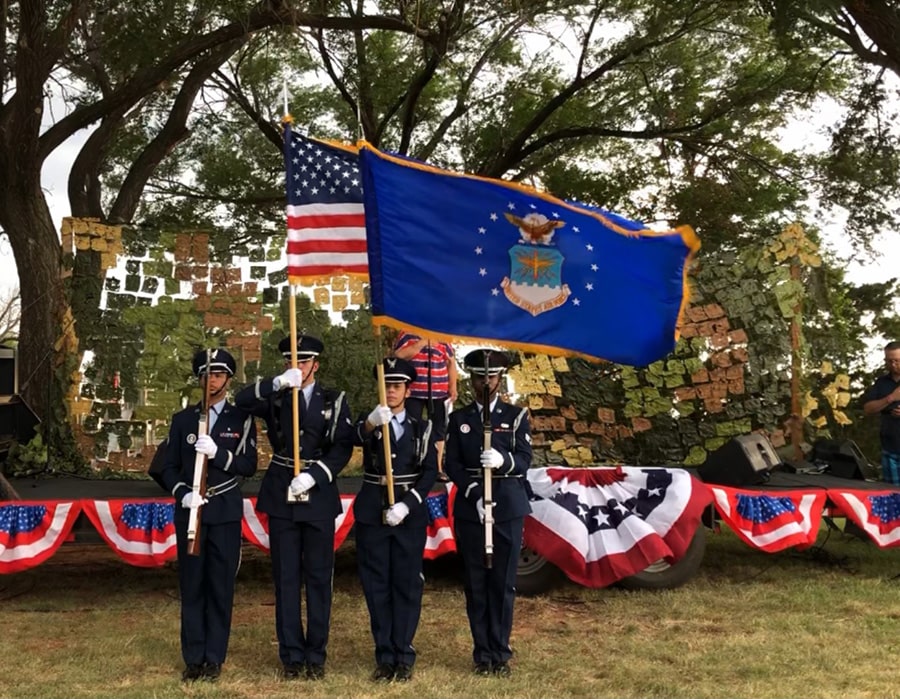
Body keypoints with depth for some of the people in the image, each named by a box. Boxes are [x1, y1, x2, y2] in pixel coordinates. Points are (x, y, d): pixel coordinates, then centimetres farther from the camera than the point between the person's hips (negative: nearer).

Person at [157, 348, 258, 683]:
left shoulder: (242, 419, 3)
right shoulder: (182, 419, 9)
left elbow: (249, 466, -5)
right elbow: (168, 467, 7)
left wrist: (217, 453, -20)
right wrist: (182, 494, -12)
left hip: (225, 512, -1)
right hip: (189, 511, 2)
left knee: (221, 586, 2)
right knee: (191, 585, 4)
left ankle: (214, 658, 10)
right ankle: (193, 658, 13)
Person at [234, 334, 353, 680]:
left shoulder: (334, 401, 5)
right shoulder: (275, 397, 7)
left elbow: (343, 447, -4)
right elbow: (242, 401, -13)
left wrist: (314, 475, -17)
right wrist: (276, 383, -25)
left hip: (319, 496, 0)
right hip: (281, 497, 1)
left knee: (318, 577, 4)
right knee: (286, 577, 4)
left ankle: (316, 655, 13)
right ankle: (292, 655, 12)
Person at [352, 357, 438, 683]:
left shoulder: (421, 428, 6)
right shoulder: (368, 422, 4)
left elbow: (430, 471, -2)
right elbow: (357, 438, -21)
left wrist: (407, 505, -15)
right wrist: (371, 423, -43)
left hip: (410, 514, 0)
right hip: (372, 512, 0)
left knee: (407, 584, 2)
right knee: (377, 585, 3)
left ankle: (404, 656, 10)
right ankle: (385, 656, 12)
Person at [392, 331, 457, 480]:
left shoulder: (442, 340, 9)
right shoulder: (407, 336, 2)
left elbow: (451, 362, 11)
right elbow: (399, 355, -14)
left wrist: (452, 387, 3)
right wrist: (422, 342, -16)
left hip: (439, 393, 2)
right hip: (413, 393, -2)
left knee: (439, 429, 7)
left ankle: (438, 468, 14)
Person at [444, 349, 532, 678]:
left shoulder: (516, 415, 6)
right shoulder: (459, 418, 8)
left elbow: (525, 460, -4)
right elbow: (452, 465, 1)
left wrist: (503, 460, -26)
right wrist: (474, 493, -14)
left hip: (509, 507, -1)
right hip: (469, 508, 1)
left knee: (503, 582, 1)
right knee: (475, 582, 4)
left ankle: (501, 653, 11)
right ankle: (482, 654, 13)